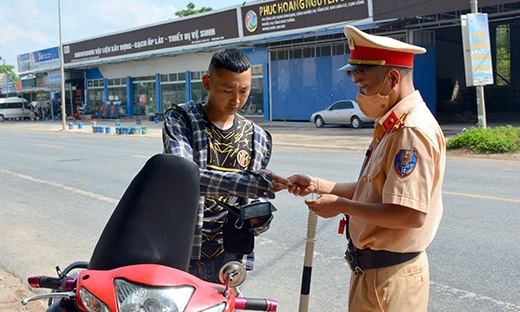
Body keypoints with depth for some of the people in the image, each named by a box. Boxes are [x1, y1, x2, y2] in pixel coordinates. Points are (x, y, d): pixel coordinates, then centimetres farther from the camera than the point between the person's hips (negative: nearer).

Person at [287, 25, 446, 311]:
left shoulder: (412, 131, -22)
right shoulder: (392, 126, 11)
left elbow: (411, 214, -29)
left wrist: (341, 205, -19)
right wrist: (318, 186, 7)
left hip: (390, 277, -9)